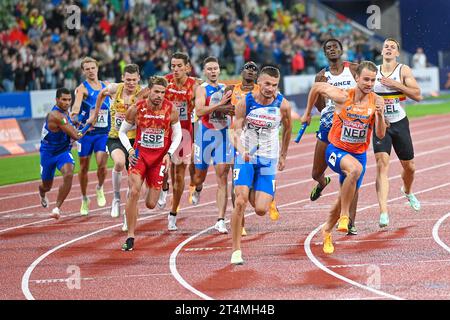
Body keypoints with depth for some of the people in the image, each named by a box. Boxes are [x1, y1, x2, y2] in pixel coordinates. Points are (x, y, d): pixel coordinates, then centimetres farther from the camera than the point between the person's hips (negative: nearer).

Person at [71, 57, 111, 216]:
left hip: (103, 132, 2)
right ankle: (84, 198, 24)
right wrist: (74, 114, -46)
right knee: (84, 167, 6)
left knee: (102, 164, -15)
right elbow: (77, 102, -27)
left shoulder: (106, 86, 9)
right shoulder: (82, 88, -7)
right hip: (86, 132, -2)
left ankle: (100, 188, 14)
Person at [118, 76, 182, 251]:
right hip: (139, 154, -1)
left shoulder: (171, 110, -10)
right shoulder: (136, 109, -11)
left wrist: (169, 154, -11)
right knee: (134, 192, -22)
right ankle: (130, 237, -13)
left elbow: (177, 134, 3)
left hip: (159, 157, 1)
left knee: (151, 204, 1)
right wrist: (129, 149, -12)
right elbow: (122, 132, 3)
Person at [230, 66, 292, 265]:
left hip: (268, 159, 1)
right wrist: (241, 150, -33)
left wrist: (283, 156, 18)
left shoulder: (282, 105, -9)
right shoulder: (245, 102, -12)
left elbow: (287, 129, 10)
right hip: (245, 157, -1)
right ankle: (236, 250, -6)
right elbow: (235, 131, -13)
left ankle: (254, 194, 34)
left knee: (261, 210, -6)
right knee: (240, 202, -17)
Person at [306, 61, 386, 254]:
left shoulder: (376, 102, -9)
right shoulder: (342, 97, -17)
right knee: (356, 168, -37)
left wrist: (379, 115, -28)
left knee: (346, 199, 12)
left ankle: (327, 231, 40)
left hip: (359, 153, 4)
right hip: (336, 150, -4)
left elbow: (380, 135, -10)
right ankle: (344, 215, -24)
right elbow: (317, 87, 0)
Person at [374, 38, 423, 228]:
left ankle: (407, 191, 50)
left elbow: (417, 95, -11)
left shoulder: (404, 70, -3)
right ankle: (383, 212, -26)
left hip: (400, 124, 0)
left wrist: (396, 84, -20)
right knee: (382, 164, -18)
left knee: (409, 166, 14)